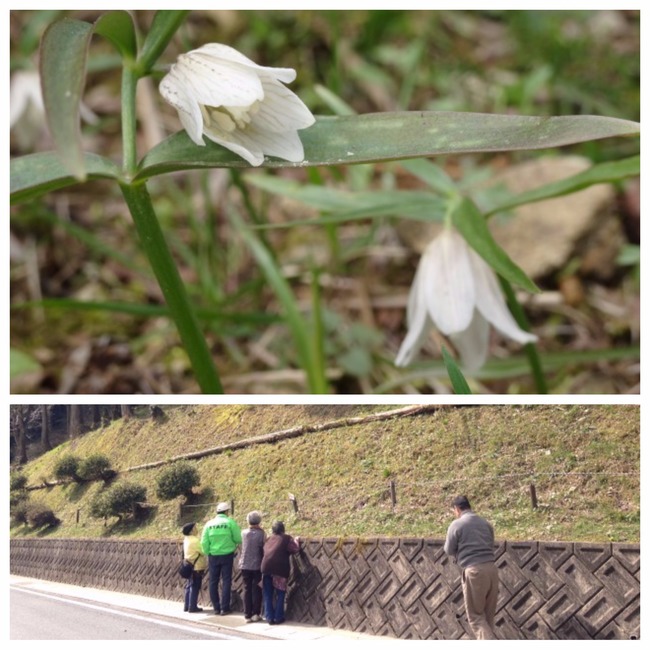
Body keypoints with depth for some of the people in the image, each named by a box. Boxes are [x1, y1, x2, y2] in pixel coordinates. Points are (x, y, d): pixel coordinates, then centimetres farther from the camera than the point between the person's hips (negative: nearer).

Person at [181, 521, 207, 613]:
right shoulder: (195, 540, -18)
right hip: (197, 567, -9)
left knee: (189, 586, 14)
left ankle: (187, 606, 18)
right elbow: (203, 551, -18)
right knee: (195, 587, -3)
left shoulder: (186, 540, 10)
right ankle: (192, 607, 0)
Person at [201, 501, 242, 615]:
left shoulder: (209, 524, 1)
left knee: (213, 582, 11)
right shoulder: (230, 522, -7)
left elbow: (204, 542, 0)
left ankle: (216, 607, 14)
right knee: (226, 581, 3)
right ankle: (224, 608, 1)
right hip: (227, 555, -2)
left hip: (213, 556, 3)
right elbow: (238, 539, -9)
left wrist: (208, 554, 13)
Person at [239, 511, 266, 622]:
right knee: (257, 590, 8)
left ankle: (247, 615, 6)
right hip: (257, 566, -2)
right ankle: (256, 614, 7)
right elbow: (264, 548, -6)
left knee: (247, 589, 7)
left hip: (245, 565, 2)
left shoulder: (244, 533, -1)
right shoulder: (261, 533, -9)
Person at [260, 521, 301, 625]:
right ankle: (278, 617, 7)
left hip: (266, 567, 4)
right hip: (280, 568, -4)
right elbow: (295, 549, 0)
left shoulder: (269, 539, 20)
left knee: (268, 595, 9)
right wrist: (296, 540, 18)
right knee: (280, 594, 7)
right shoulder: (286, 538, 6)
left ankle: (269, 618, 7)